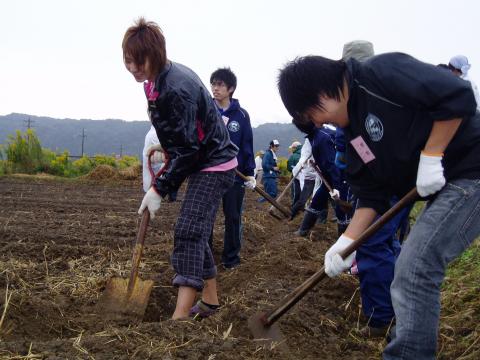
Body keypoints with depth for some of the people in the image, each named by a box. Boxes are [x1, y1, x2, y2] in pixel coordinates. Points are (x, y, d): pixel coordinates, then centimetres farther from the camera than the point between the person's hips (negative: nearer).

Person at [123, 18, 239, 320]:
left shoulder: (177, 89, -26)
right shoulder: (162, 77, 3)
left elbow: (187, 149, -25)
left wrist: (160, 189, -19)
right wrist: (168, 153, 9)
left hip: (214, 165, -10)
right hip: (203, 162, 10)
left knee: (188, 231, -16)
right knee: (197, 233, 13)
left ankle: (181, 313, -16)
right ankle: (210, 300, 26)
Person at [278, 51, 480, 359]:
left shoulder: (381, 74, -17)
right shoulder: (353, 132, 9)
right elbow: (372, 196, 7)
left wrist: (431, 156, -21)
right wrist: (346, 241, -3)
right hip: (444, 189, 9)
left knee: (415, 268, -14)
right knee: (415, 269, 13)